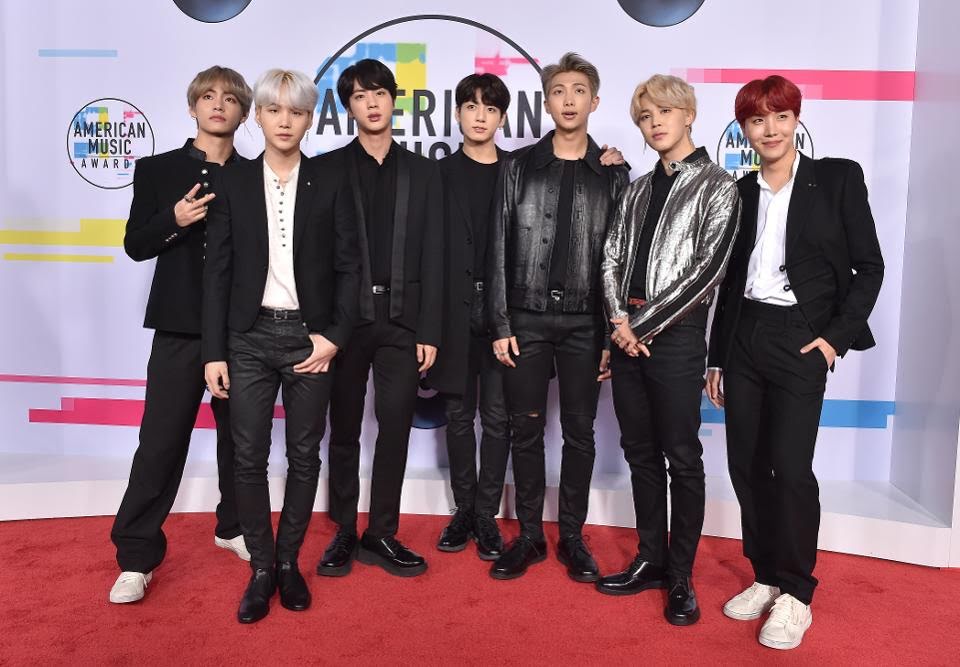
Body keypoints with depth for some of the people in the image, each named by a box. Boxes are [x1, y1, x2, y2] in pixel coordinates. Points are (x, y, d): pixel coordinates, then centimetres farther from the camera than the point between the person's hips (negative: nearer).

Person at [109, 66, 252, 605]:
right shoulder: (157, 170, 6)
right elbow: (135, 245, 3)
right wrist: (174, 221, -14)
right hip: (180, 326, -1)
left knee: (239, 435, 13)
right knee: (161, 442, -1)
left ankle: (234, 526, 33)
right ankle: (137, 556, 11)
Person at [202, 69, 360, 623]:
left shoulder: (331, 185, 3)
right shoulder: (234, 184, 5)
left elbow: (349, 267, 1)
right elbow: (218, 271, 3)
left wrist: (334, 337, -8)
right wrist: (214, 352, -1)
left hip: (310, 336, 0)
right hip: (250, 336, 1)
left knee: (305, 455, 8)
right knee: (250, 457, 3)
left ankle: (289, 561, 25)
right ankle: (261, 567, 20)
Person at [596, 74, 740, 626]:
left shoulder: (716, 186, -2)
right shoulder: (638, 188, 16)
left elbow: (707, 269, -11)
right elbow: (612, 258, 11)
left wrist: (645, 324, -13)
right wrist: (619, 319, -6)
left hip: (676, 333, -6)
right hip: (628, 331, 6)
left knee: (682, 457, 1)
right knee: (640, 452, 12)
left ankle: (681, 577, 14)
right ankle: (651, 560, 25)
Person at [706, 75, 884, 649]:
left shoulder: (838, 178, 0)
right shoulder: (740, 192, 11)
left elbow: (869, 266, -1)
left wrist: (836, 335, -10)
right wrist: (717, 357, 12)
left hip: (800, 340, -4)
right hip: (743, 340, 4)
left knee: (790, 465, -8)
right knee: (746, 464, 6)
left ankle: (796, 595, 10)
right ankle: (766, 578, 22)